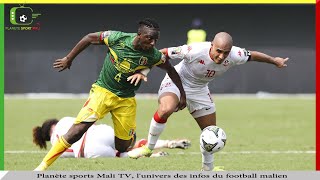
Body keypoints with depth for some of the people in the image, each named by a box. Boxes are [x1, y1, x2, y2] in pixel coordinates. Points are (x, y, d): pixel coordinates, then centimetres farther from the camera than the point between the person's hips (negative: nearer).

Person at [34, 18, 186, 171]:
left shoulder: (153, 56, -14)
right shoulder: (118, 38, -18)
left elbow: (170, 70, 5)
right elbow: (90, 38, -4)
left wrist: (183, 94, 9)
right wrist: (69, 59, 2)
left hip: (126, 99, 2)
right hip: (103, 90, -2)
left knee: (122, 148, 2)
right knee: (77, 131, -18)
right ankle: (43, 166, -14)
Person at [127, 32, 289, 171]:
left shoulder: (234, 56, -24)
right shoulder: (194, 51, -37)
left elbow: (253, 55, -2)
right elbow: (163, 54, -26)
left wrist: (274, 60, 13)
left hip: (199, 90, 5)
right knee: (165, 110, -35)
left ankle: (208, 168, 34)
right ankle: (148, 148, -14)